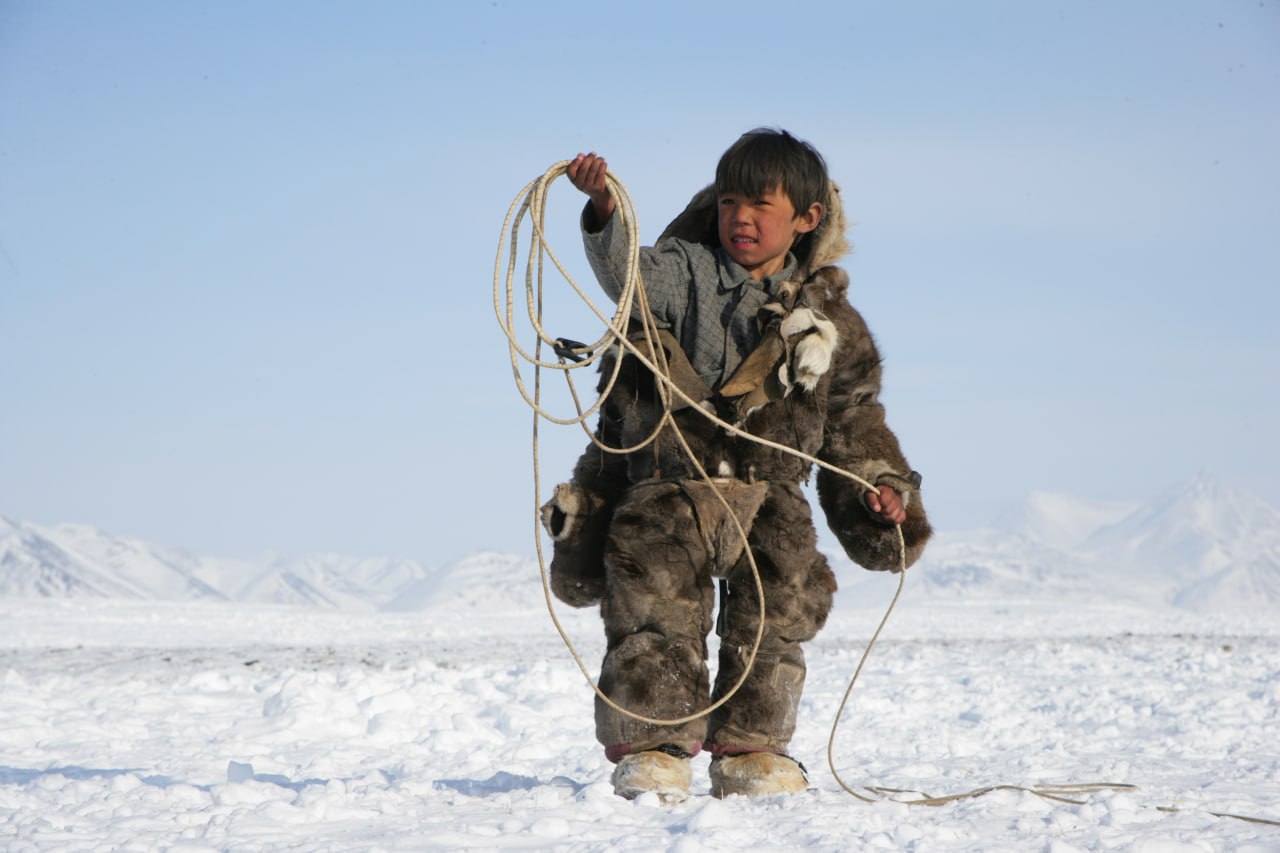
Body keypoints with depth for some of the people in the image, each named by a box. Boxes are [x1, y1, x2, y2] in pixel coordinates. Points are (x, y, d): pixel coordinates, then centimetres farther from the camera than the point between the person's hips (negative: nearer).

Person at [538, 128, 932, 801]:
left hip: (768, 498, 2)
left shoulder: (829, 317, 9)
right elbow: (631, 275, -22)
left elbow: (854, 418, 16)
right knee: (657, 616, -9)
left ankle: (750, 750, 12)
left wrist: (879, 484, 4)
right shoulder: (685, 272, 1)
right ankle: (651, 748, 2)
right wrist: (605, 213, -40)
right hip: (667, 488, -2)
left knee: (775, 619, -2)